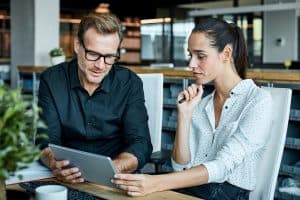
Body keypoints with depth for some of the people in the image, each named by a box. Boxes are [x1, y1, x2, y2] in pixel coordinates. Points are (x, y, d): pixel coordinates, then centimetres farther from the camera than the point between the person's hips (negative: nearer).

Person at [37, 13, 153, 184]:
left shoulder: (130, 83, -4)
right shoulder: (51, 80, -2)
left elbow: (140, 145, -11)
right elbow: (47, 141, -6)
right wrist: (55, 164, -30)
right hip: (68, 181, 0)